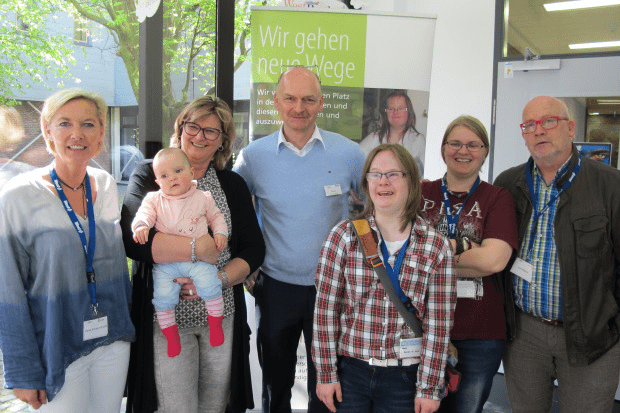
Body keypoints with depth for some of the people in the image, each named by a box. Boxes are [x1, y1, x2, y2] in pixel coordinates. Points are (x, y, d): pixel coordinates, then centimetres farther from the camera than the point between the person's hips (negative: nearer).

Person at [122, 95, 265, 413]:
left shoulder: (233, 185, 9)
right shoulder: (149, 175, 0)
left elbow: (254, 249, 4)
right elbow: (132, 239, -16)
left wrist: (219, 278, -14)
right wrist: (199, 248, -19)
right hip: (166, 315, -3)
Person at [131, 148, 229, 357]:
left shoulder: (203, 198, 10)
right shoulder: (154, 199, 8)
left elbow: (216, 216, 19)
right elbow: (144, 213, -6)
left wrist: (220, 232, 1)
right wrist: (141, 226, -29)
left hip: (199, 257, 0)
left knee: (209, 284, -20)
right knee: (163, 295, -11)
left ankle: (215, 324, 6)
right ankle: (171, 335, 14)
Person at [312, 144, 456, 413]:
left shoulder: (437, 247, -4)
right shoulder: (343, 236, -5)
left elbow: (438, 324, -3)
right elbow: (325, 309, -4)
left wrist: (429, 388, -3)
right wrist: (326, 374, -3)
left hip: (404, 379, 0)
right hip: (349, 372, 0)